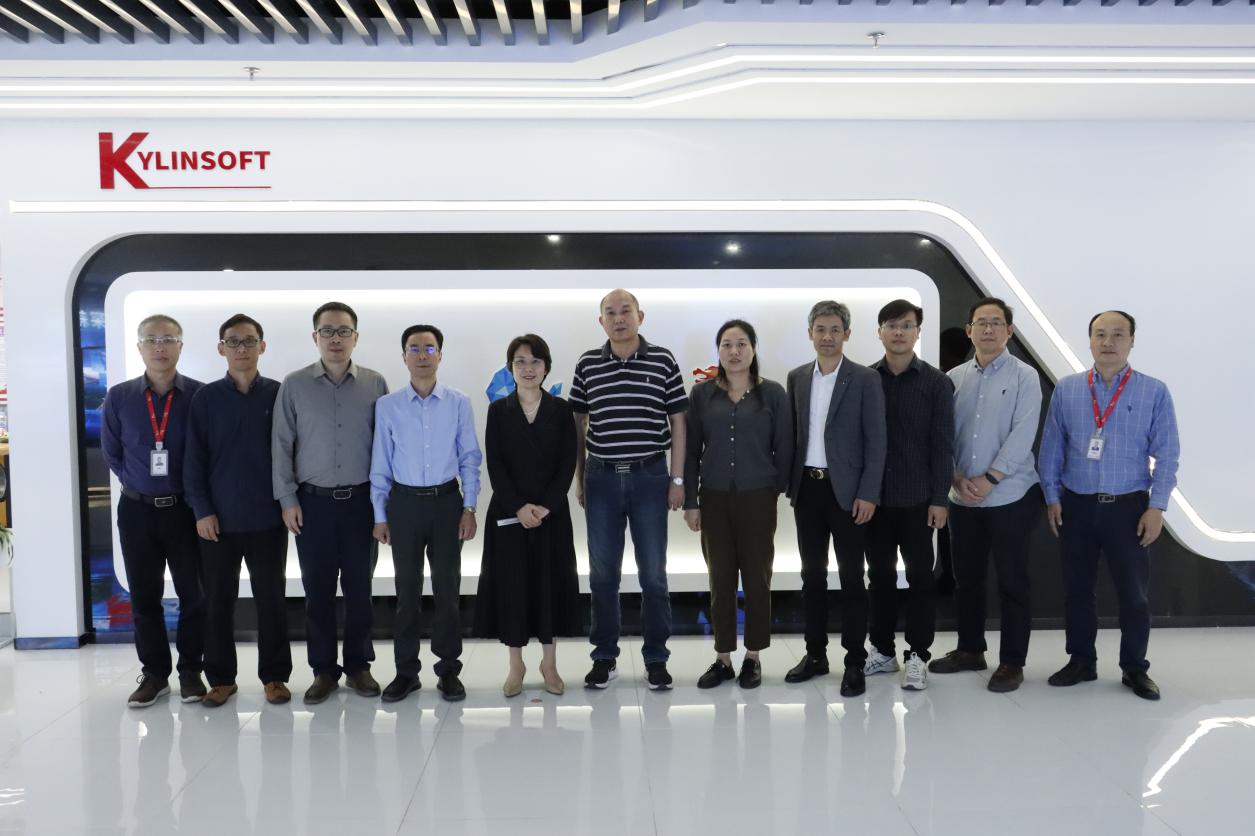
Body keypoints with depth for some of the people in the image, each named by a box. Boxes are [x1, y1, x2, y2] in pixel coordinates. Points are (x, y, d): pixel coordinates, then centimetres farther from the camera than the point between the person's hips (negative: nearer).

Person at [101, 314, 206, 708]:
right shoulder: (118, 398, 1)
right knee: (144, 597, 10)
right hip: (137, 510, 2)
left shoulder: (199, 395, -7)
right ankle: (154, 673, 24)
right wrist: (138, 484, 9)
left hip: (185, 509, -2)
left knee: (193, 594, 5)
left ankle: (190, 671, 21)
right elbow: (112, 454, 12)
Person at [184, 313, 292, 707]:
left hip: (267, 517, 0)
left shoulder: (278, 394, 1)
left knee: (271, 598, 7)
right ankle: (221, 678, 21)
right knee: (218, 600, 8)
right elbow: (194, 458, 1)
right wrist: (201, 510, -5)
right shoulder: (206, 397, 2)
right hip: (219, 519, 1)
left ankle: (274, 676, 19)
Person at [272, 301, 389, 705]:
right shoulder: (294, 385, -1)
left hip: (361, 500, 0)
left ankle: (358, 664, 22)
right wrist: (287, 499, -3)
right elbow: (281, 445, 1)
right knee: (318, 588, 7)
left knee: (359, 586, 8)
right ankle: (323, 669, 19)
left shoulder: (375, 384, 0)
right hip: (313, 501, 0)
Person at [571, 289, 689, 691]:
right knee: (602, 573, 8)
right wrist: (579, 477, 8)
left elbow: (678, 422, 2)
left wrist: (677, 479, -2)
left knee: (653, 573, 5)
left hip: (650, 477, -1)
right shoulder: (587, 364, 4)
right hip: (601, 478, 2)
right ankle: (604, 657, 21)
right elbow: (578, 424, 10)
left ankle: (656, 658, 19)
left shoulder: (663, 360, -1)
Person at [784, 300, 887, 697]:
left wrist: (868, 494, -13)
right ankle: (815, 653, 22)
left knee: (851, 578, 2)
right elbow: (793, 433, 11)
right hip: (807, 488, 4)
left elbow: (877, 441, -7)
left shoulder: (865, 379, -4)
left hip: (847, 490, -4)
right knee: (812, 576, 11)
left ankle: (855, 662, 10)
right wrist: (789, 483, 6)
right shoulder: (797, 377, 9)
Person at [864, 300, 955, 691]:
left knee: (920, 577, 5)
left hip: (917, 498, -2)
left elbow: (942, 444, -3)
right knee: (879, 576, 11)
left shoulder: (936, 382, -1)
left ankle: (917, 656, 15)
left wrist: (939, 498, -7)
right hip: (873, 497, 2)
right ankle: (882, 650, 23)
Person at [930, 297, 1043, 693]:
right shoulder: (954, 378, 7)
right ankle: (969, 649, 28)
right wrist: (957, 478, -8)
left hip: (1010, 496, -4)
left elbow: (1022, 436, -13)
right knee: (966, 578, 13)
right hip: (962, 498, 4)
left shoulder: (1025, 377, -4)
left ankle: (1012, 662, 14)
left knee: (1012, 581, 3)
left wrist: (988, 479, -16)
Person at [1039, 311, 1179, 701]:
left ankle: (1135, 669, 23)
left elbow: (1166, 455, -3)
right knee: (1077, 590, 10)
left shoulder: (1154, 392, -3)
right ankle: (1081, 661, 25)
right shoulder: (1065, 389, 1)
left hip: (1129, 507, -1)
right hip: (1076, 506, 2)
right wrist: (1052, 497, 2)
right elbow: (1052, 448, 5)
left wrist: (1156, 507, -8)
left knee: (1134, 593, 6)